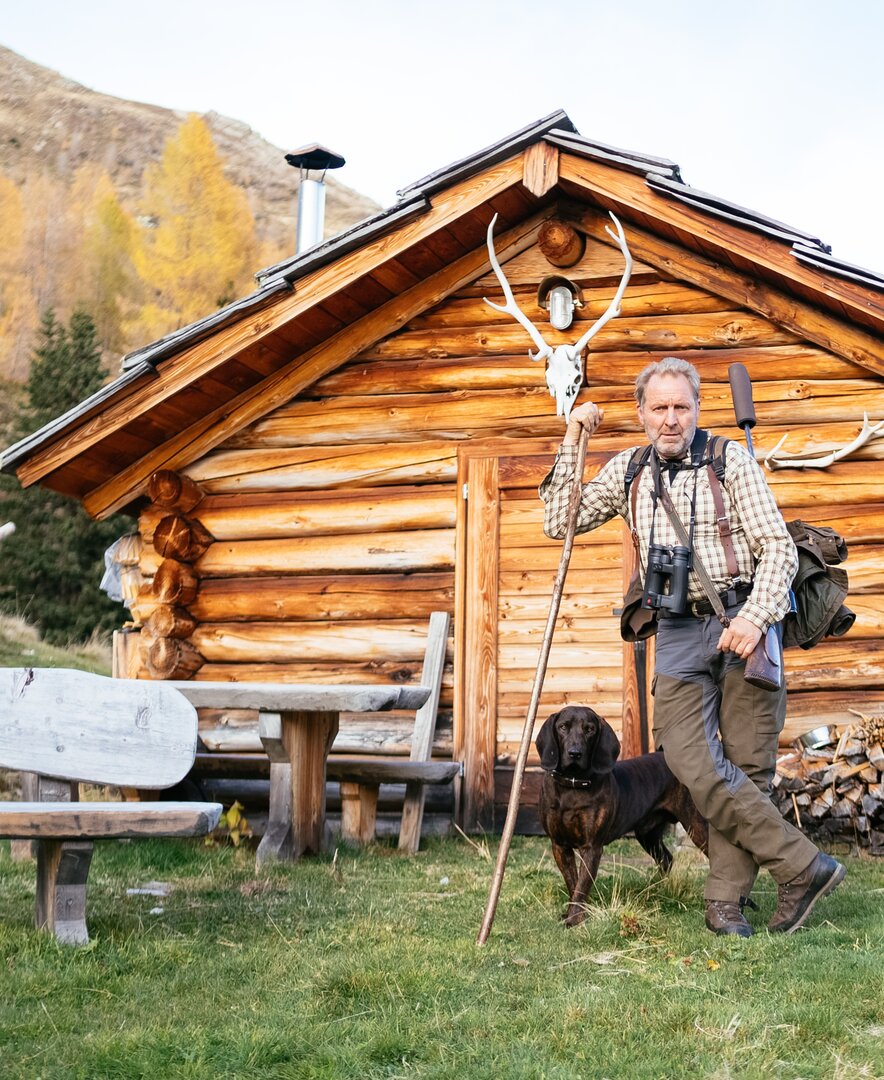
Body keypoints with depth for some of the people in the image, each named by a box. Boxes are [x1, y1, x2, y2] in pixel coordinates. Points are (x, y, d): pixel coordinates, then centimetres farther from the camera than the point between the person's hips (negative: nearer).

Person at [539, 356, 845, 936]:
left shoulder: (732, 460, 0)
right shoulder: (628, 470, 13)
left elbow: (779, 546, -5)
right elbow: (559, 523, 13)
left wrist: (754, 616, -20)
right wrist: (572, 443, 6)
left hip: (742, 622, -3)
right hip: (679, 633, 3)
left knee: (746, 765, -4)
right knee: (692, 761, -12)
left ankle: (727, 900, 6)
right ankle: (805, 867, -6)